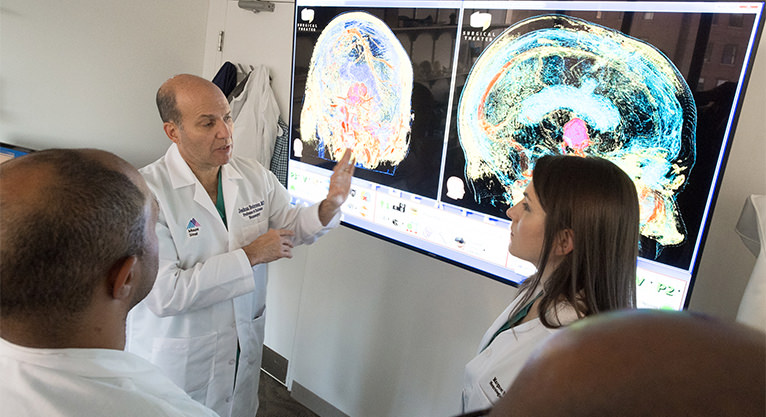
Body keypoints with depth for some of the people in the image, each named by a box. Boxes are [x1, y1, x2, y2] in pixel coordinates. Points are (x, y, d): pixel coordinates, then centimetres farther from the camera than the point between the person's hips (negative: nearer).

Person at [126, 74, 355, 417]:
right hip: (177, 360, -5)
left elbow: (288, 225, 9)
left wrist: (329, 205, -12)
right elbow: (162, 294, -28)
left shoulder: (255, 176, -5)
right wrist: (249, 256, -25)